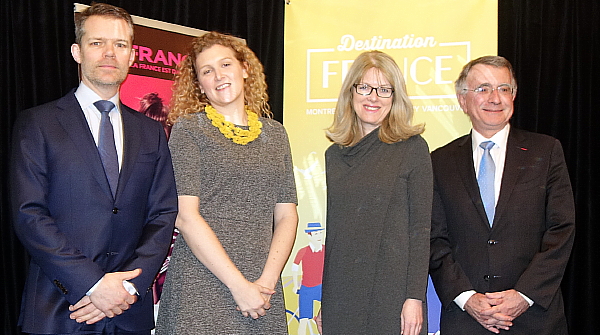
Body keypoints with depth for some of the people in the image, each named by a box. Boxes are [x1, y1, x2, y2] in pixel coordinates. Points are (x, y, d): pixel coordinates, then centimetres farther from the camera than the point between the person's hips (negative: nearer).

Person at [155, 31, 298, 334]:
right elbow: (185, 216, -10)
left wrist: (267, 280, -7)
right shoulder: (188, 128, -2)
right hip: (200, 290, -3)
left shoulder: (274, 133, 10)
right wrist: (239, 285, -13)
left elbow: (286, 216, 7)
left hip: (263, 287, 4)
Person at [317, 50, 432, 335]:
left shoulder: (412, 148, -2)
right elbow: (333, 229, 12)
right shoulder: (334, 155, 10)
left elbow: (420, 229, -5)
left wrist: (414, 297, -11)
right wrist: (324, 300, 11)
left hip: (392, 294, -4)